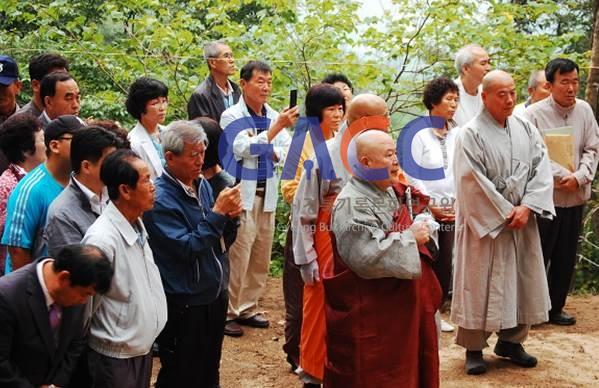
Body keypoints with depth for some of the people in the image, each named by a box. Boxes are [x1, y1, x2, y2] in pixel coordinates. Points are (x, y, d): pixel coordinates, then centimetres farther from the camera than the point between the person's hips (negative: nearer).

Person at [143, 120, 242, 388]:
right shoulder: (160, 199, -20)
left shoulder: (202, 184, 4)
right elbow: (187, 248, -24)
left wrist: (229, 216, -5)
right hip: (184, 305, -7)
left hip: (215, 294, 7)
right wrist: (218, 213, -24)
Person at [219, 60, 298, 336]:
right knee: (238, 256, -6)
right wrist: (275, 129, -26)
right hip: (242, 193, -6)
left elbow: (287, 153, 10)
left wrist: (274, 152, -12)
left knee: (261, 257, 12)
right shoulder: (232, 116, -6)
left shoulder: (275, 116, 8)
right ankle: (228, 312, 5)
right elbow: (244, 149, -19)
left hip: (267, 193, 6)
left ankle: (247, 308, 24)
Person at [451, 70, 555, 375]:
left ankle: (511, 341, 24)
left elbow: (541, 169, 1)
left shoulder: (526, 129, 5)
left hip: (522, 221, 5)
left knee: (521, 281, 10)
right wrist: (505, 213, -14)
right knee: (480, 283, 0)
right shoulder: (471, 135, -11)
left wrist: (527, 207, -12)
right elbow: (473, 182, -15)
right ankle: (473, 347, 10)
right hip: (485, 222, -5)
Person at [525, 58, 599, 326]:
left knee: (565, 257, 12)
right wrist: (562, 176, -18)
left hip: (575, 196, 5)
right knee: (537, 255, 2)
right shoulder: (535, 114, -10)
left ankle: (555, 308, 25)